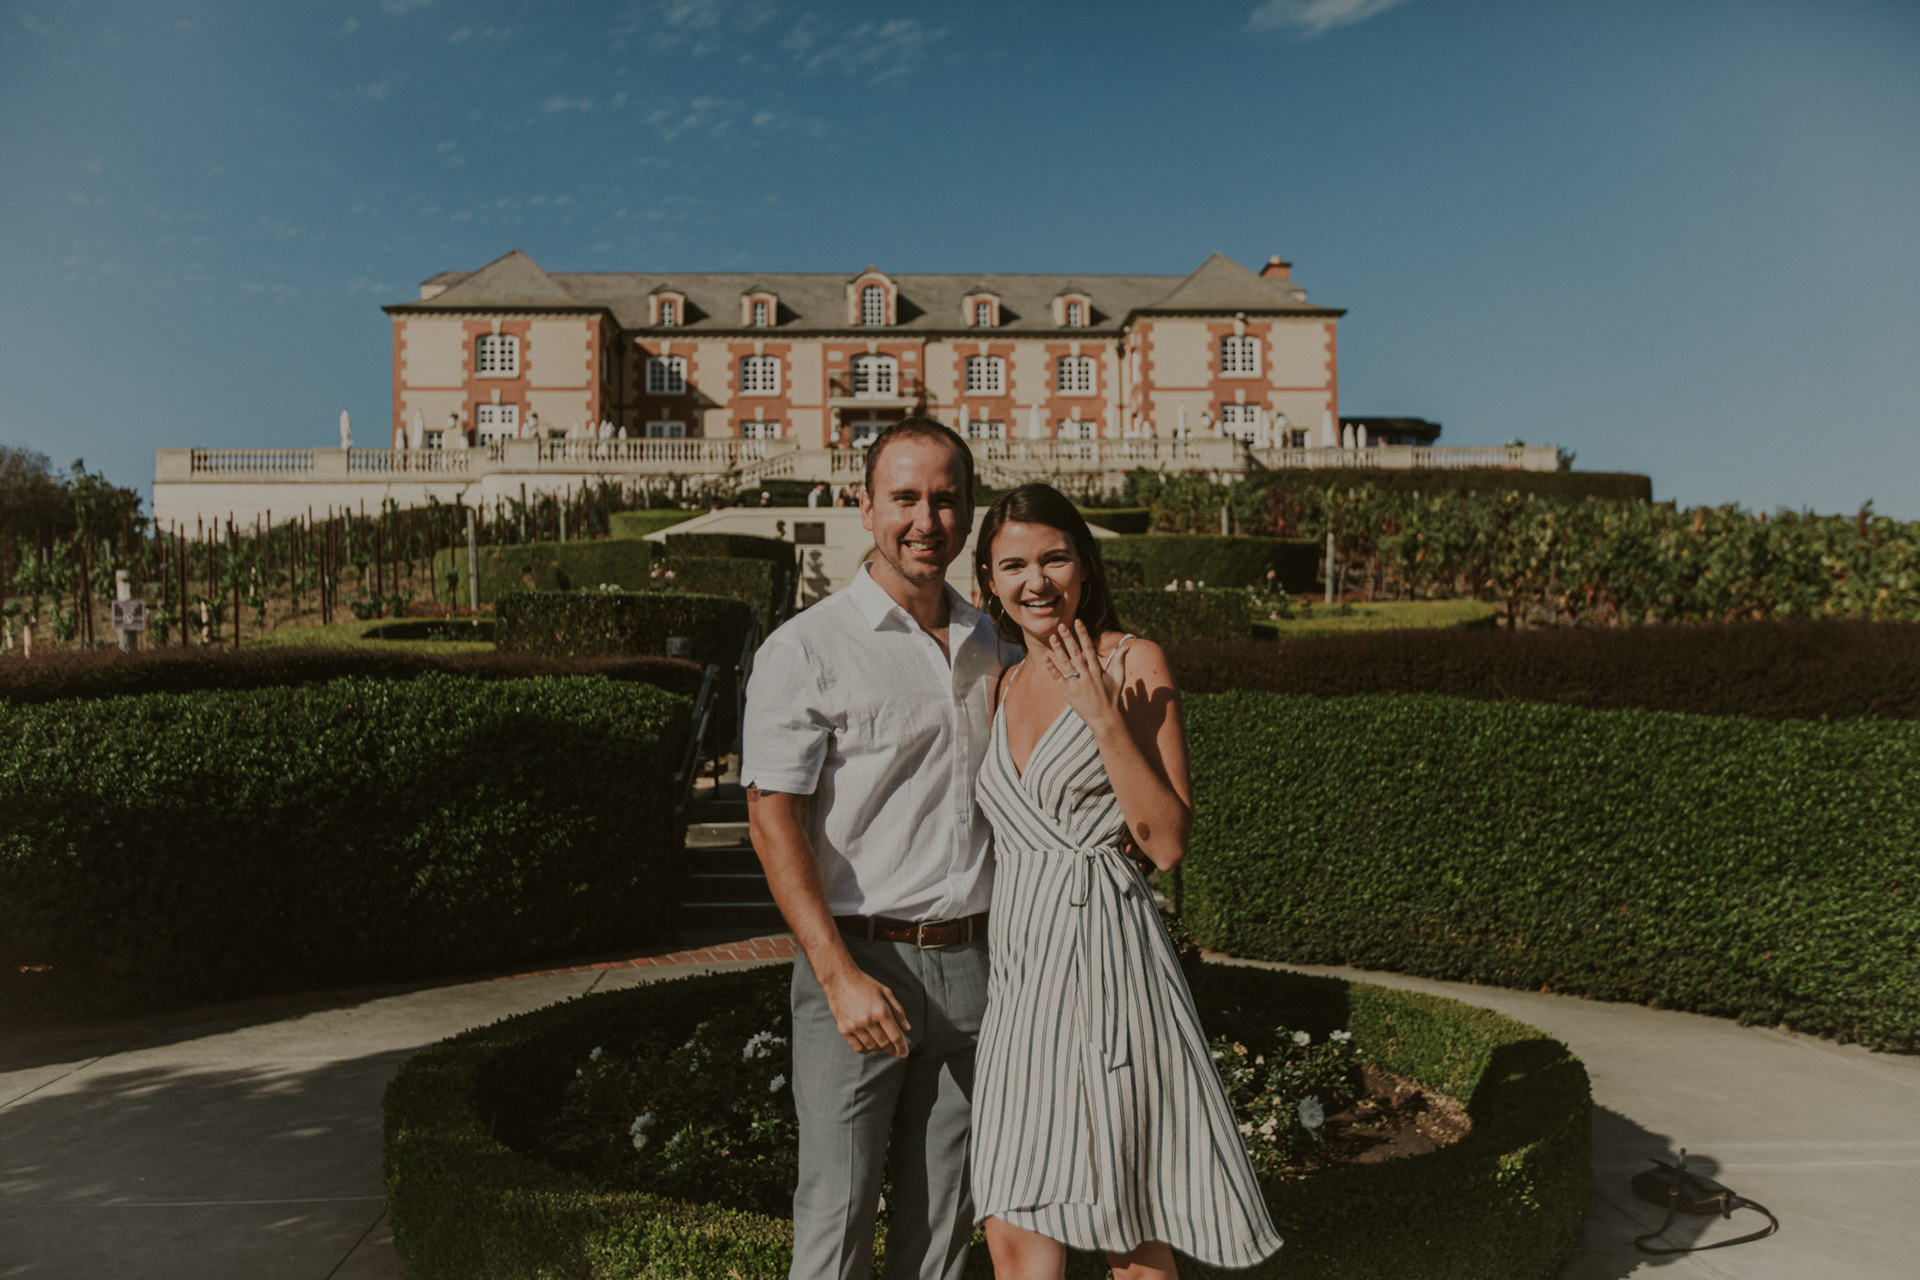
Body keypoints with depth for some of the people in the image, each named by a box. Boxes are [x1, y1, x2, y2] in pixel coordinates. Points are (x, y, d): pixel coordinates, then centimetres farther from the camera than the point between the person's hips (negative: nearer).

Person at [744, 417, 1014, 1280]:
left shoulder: (990, 647, 11)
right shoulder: (806, 649, -7)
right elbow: (773, 820, -12)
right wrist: (841, 976, -19)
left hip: (972, 964, 5)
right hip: (862, 961, -5)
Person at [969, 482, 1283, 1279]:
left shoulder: (1134, 664, -5)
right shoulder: (1005, 682, 14)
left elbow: (1167, 843, -12)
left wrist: (1105, 717, -19)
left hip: (1104, 958, -5)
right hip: (1019, 969, 6)